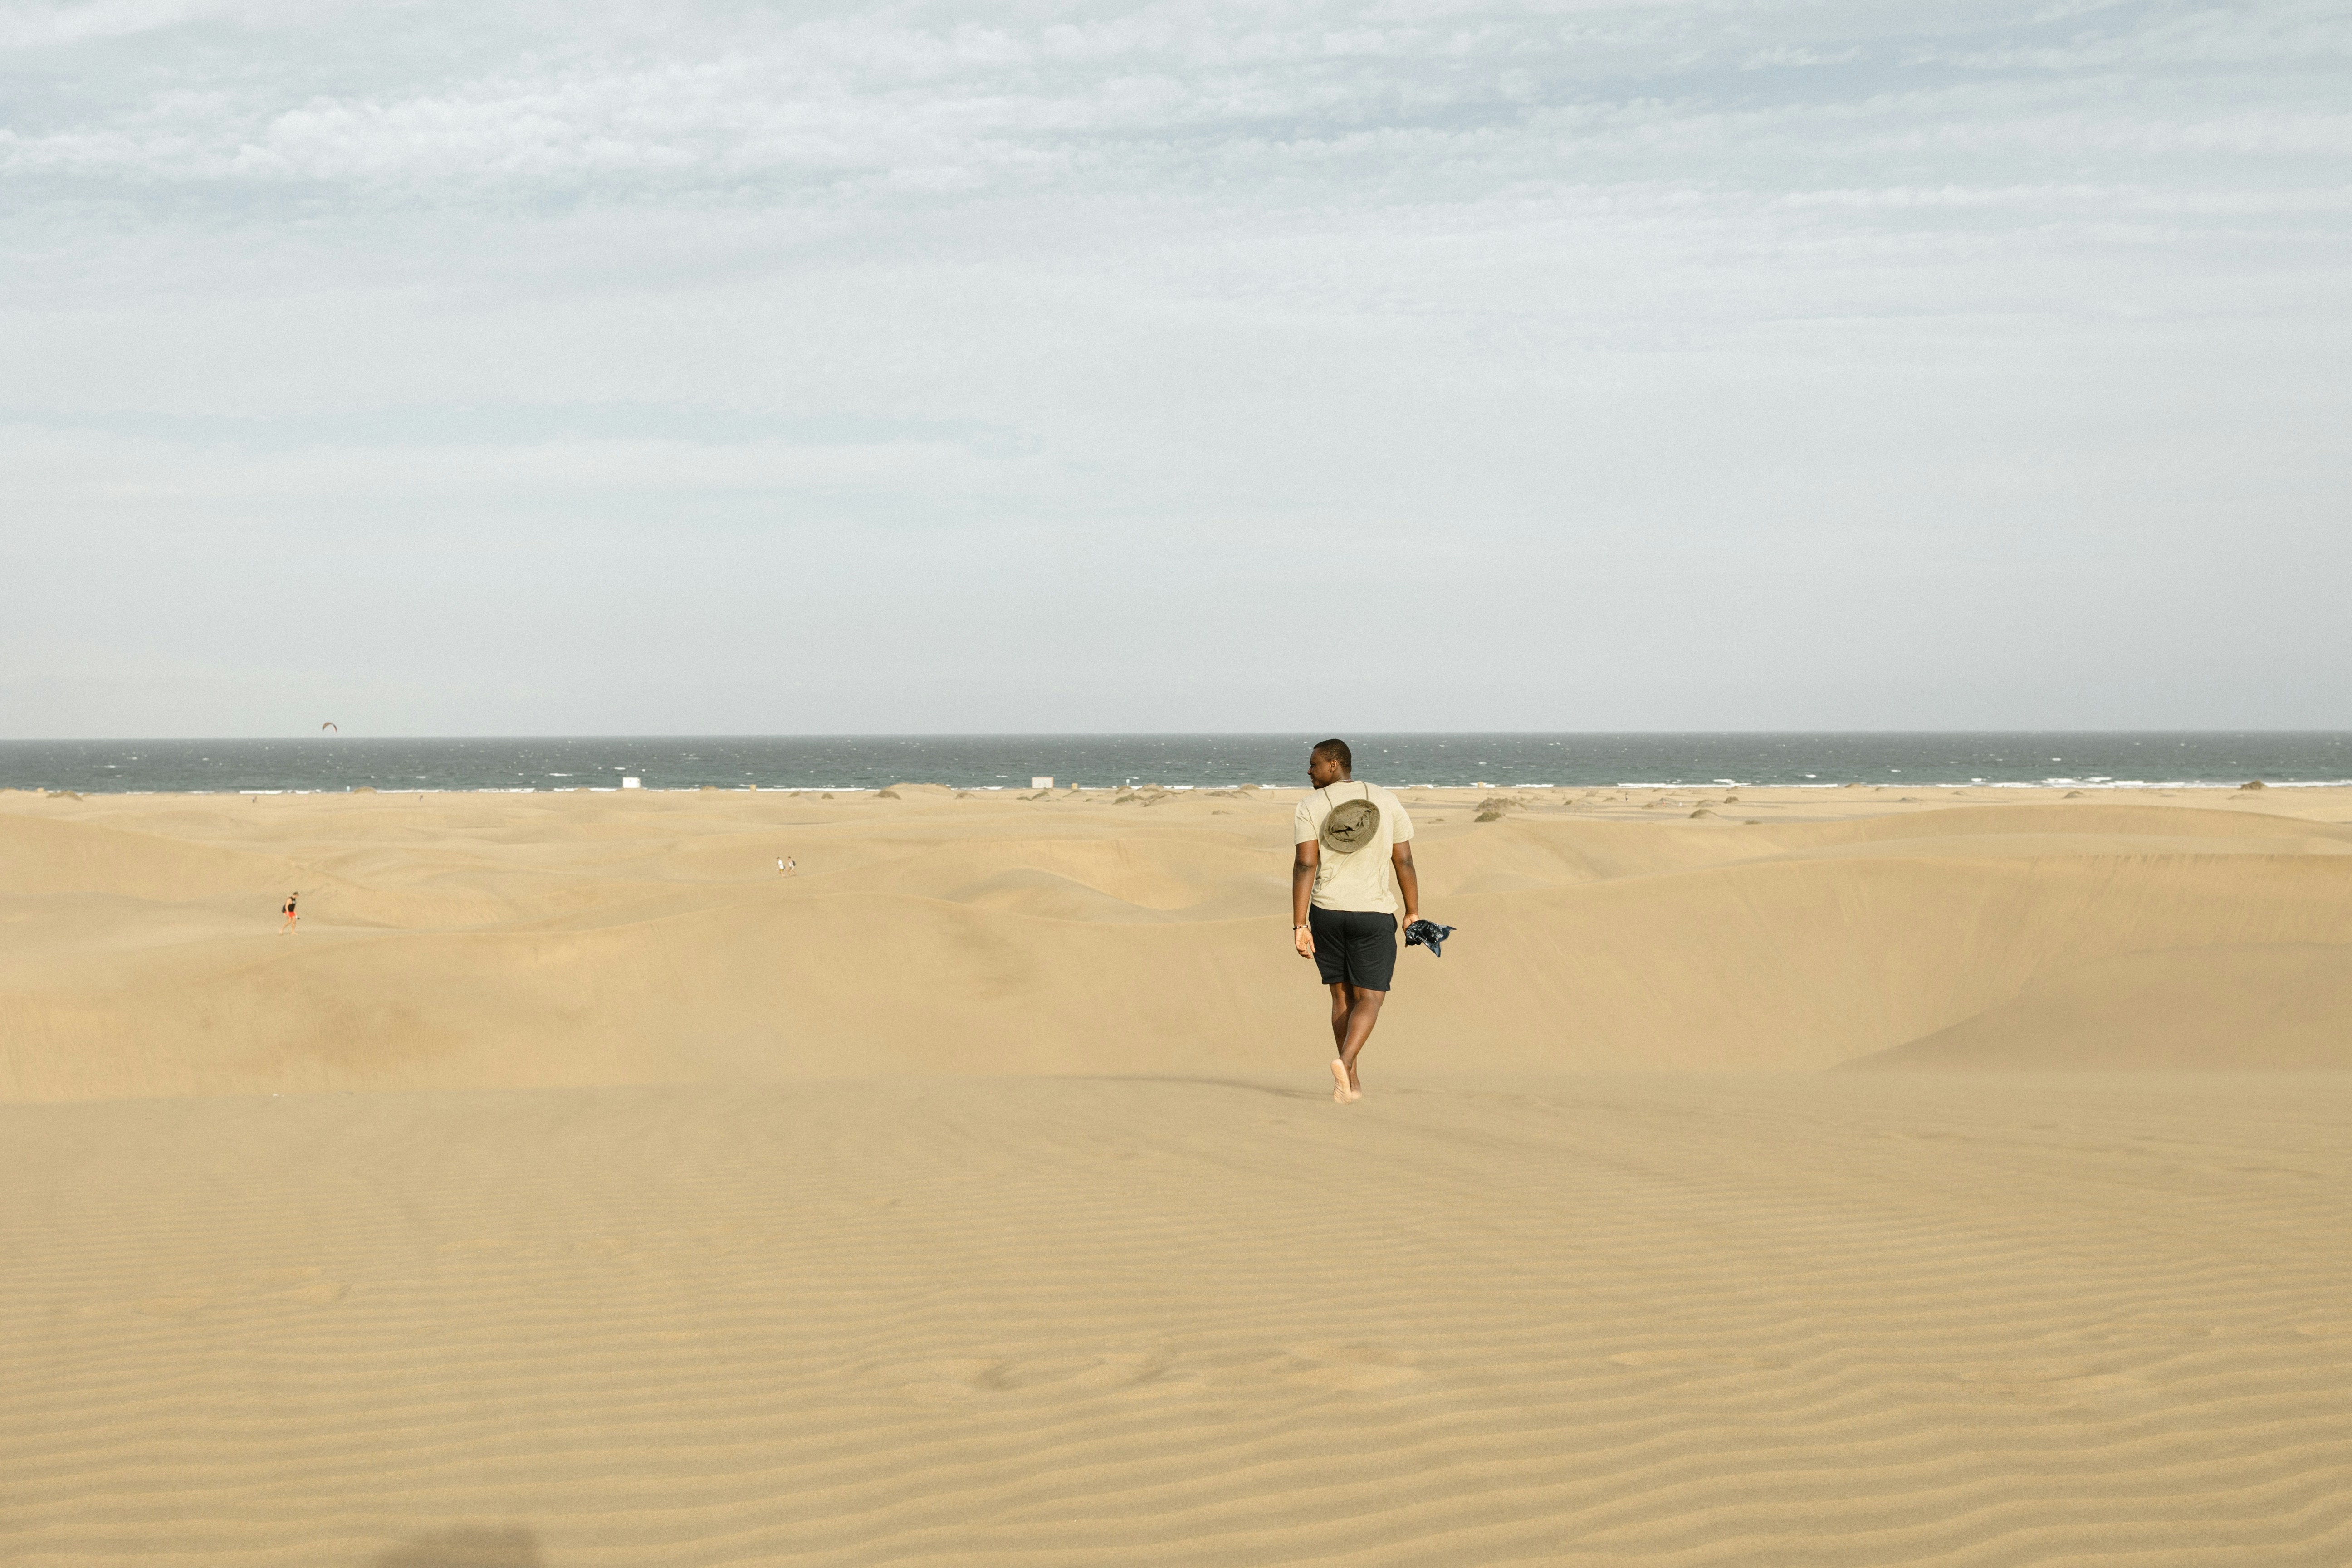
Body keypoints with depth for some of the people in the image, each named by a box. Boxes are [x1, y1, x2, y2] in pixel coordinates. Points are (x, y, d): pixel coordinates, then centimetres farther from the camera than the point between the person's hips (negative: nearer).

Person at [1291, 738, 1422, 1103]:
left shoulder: (1310, 806, -5)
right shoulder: (1387, 802, 0)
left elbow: (1304, 866, -12)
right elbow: (1404, 861, -1)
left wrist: (1299, 925, -12)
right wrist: (1413, 912, 8)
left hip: (1326, 912, 1)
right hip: (1374, 915, -1)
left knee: (1342, 995, 15)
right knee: (1370, 999, 3)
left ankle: (1352, 1080, 16)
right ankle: (1344, 1063, -22)